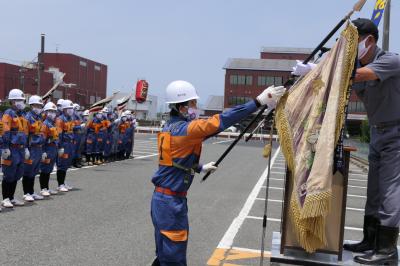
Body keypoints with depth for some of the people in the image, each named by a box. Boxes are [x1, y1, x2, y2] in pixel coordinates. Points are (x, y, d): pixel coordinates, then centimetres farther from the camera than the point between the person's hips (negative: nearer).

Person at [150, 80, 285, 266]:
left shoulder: (170, 128, 9)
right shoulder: (183, 129, -19)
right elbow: (221, 121, -28)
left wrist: (201, 168, 29)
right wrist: (259, 101, -29)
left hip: (164, 198, 9)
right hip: (171, 201, -9)